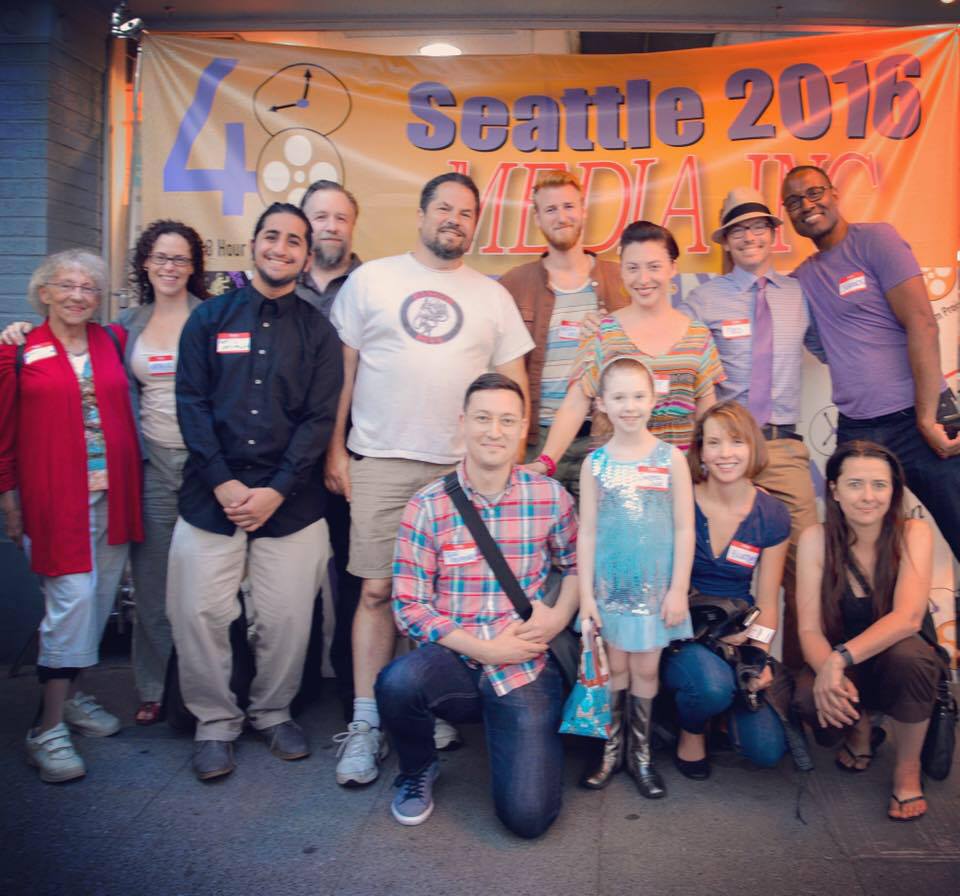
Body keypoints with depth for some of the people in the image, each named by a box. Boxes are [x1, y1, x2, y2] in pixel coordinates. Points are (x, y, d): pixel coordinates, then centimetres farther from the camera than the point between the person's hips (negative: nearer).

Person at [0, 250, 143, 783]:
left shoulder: (114, 342, 9)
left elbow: (127, 412, 15)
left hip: (113, 494, 4)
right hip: (56, 498, -4)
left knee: (100, 599, 9)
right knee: (73, 599, -10)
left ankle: (71, 695, 28)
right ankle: (49, 729, 1)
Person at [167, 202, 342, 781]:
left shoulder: (318, 332, 7)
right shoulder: (210, 318, 8)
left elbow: (320, 419, 0)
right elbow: (192, 403, 1)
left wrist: (277, 490, -10)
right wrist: (223, 482, -10)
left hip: (290, 501, 0)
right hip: (212, 494, 1)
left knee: (286, 617, 2)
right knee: (200, 613, -1)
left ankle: (274, 712, 27)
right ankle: (216, 721, 20)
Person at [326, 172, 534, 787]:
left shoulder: (492, 295, 13)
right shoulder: (371, 279, 7)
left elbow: (515, 382, 13)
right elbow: (341, 369, 7)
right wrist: (335, 448, 1)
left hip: (465, 466, 2)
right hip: (380, 461, -2)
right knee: (378, 591, -3)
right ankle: (366, 724, 6)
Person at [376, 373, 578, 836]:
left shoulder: (551, 498, 1)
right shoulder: (428, 506, -4)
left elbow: (575, 564, 16)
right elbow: (408, 604, -5)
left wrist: (558, 616, -5)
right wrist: (486, 649, -14)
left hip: (526, 667, 0)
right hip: (452, 661, 0)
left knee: (527, 816, -12)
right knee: (399, 681, -35)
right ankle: (417, 771, 1)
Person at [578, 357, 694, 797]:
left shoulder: (671, 459, -4)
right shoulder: (595, 463, -2)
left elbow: (684, 530, -2)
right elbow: (587, 531, 0)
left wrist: (678, 589, -5)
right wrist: (585, 593, -3)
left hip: (655, 586, 0)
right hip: (610, 586, 1)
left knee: (646, 668, 8)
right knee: (614, 666, 9)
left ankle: (639, 751, 25)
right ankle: (612, 747, 25)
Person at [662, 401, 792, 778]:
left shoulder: (772, 516, -1)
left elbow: (767, 604, 2)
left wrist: (759, 654, -15)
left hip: (739, 634, 3)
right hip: (681, 631, -3)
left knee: (767, 751, -13)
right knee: (713, 684, -36)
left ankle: (725, 708, 21)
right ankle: (691, 731, 1)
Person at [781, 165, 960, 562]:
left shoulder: (875, 239, -2)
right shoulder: (805, 276, 14)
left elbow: (921, 324, -10)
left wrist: (927, 418, -14)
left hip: (915, 419, -5)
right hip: (855, 429, 5)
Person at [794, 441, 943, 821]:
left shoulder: (913, 534, -14)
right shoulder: (816, 539, -11)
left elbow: (908, 618, -27)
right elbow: (810, 628, -15)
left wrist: (841, 658, -40)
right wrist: (827, 670, -37)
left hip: (903, 664, 0)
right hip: (840, 665, 1)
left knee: (907, 652, -36)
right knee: (811, 698, -32)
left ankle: (908, 769, -8)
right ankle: (859, 728, 8)